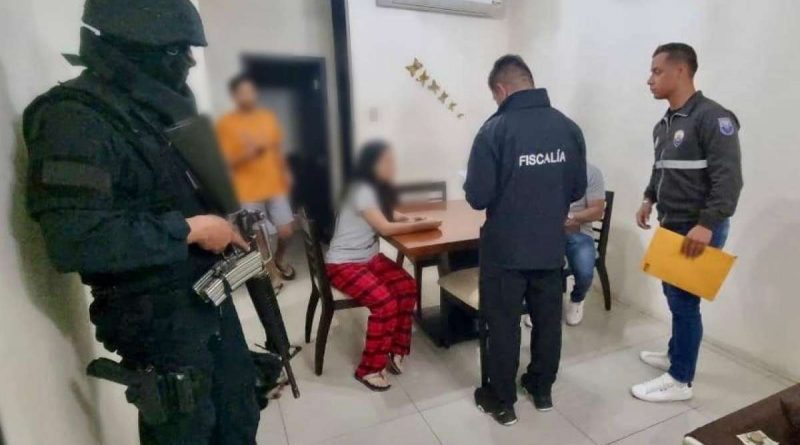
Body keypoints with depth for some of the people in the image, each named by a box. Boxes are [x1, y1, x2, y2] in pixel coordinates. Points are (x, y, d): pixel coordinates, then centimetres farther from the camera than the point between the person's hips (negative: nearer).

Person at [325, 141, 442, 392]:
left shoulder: (379, 188, 7)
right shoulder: (362, 190, -21)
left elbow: (388, 215, 15)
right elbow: (385, 228, -24)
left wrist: (409, 220, -6)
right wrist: (421, 225, -18)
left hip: (370, 257, 8)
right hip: (343, 264, -8)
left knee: (408, 288, -11)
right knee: (385, 302, -24)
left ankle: (396, 350, 5)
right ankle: (369, 369, -7)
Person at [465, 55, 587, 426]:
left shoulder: (495, 130, -17)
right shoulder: (569, 127, 0)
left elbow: (477, 197, -17)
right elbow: (578, 190, 5)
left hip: (505, 249, -5)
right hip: (551, 246, 5)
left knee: (503, 324, 10)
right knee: (548, 320, 19)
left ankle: (502, 401, 26)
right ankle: (542, 389, 38)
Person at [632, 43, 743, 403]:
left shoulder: (712, 117, -14)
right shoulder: (664, 124, 12)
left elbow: (729, 178, -20)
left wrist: (706, 225, -25)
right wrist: (649, 199, 9)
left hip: (699, 230, -8)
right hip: (672, 226, 8)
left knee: (684, 301, -1)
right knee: (673, 294, 17)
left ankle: (680, 380, 13)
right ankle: (676, 354, 35)